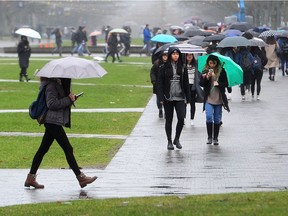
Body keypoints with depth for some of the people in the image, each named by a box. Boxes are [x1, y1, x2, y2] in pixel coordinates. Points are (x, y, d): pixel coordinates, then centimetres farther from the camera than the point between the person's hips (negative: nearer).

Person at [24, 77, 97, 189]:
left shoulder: (58, 84, 15)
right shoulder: (51, 85, -15)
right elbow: (51, 104, -22)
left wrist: (70, 98, 2)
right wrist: (69, 100, -17)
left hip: (53, 122, 10)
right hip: (53, 121, -10)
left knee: (43, 149, 11)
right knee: (68, 149, -5)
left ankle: (31, 178, 14)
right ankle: (81, 178, -1)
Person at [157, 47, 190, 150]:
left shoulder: (182, 68, 7)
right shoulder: (164, 68, 0)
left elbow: (186, 84, 11)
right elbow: (160, 83, -2)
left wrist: (187, 98, 6)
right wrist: (161, 98, -10)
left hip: (180, 98, 1)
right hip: (168, 98, -1)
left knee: (181, 118, -10)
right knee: (169, 120, 5)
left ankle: (177, 139, 10)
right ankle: (169, 142, 15)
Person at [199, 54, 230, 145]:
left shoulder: (221, 71, 1)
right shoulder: (205, 71, 2)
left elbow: (226, 83, 2)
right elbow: (201, 83, 0)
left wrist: (218, 83, -17)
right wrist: (207, 77, -17)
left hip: (219, 99, 1)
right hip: (208, 99, -1)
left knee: (217, 119, 5)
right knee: (209, 117, -15)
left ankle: (215, 138, 16)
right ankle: (209, 137, -4)